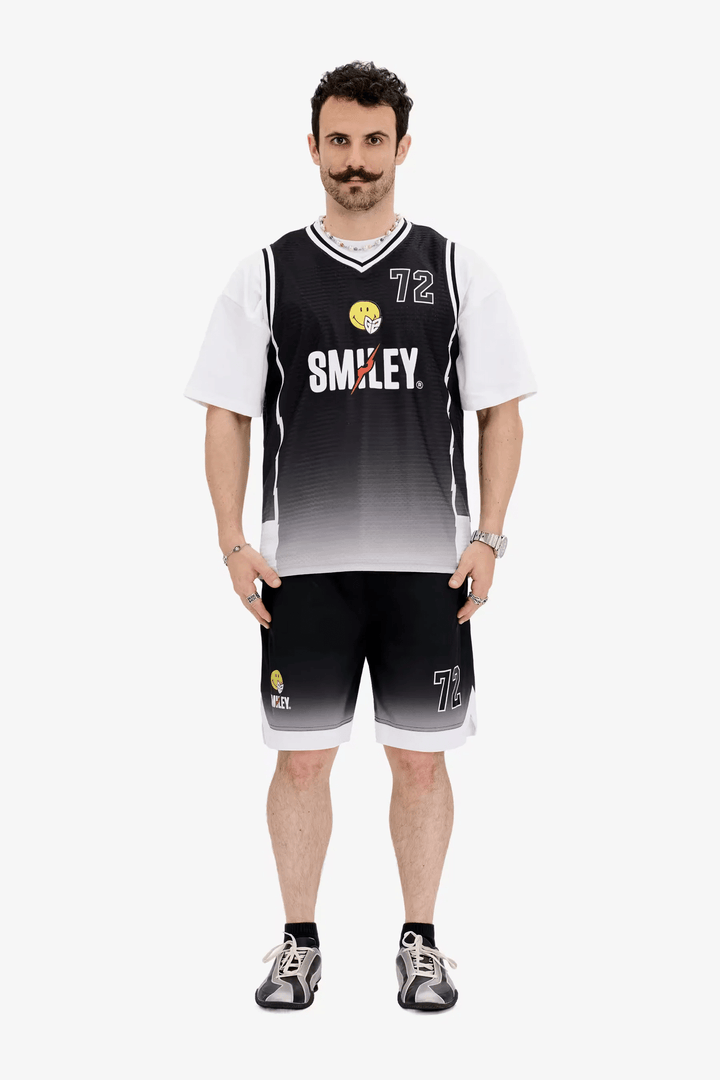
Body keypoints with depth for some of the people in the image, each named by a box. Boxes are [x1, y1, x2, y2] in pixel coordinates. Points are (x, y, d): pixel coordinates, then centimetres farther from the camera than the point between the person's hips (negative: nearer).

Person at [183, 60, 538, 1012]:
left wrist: (488, 537, -4)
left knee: (421, 757, 6)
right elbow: (227, 415, 5)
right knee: (302, 756, 5)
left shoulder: (456, 272, 5)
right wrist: (233, 543, -4)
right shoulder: (266, 275, 4)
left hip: (428, 565, 0)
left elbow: (501, 411, 5)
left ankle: (420, 941, 22)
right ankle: (300, 943, 21)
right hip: (303, 565, 0)